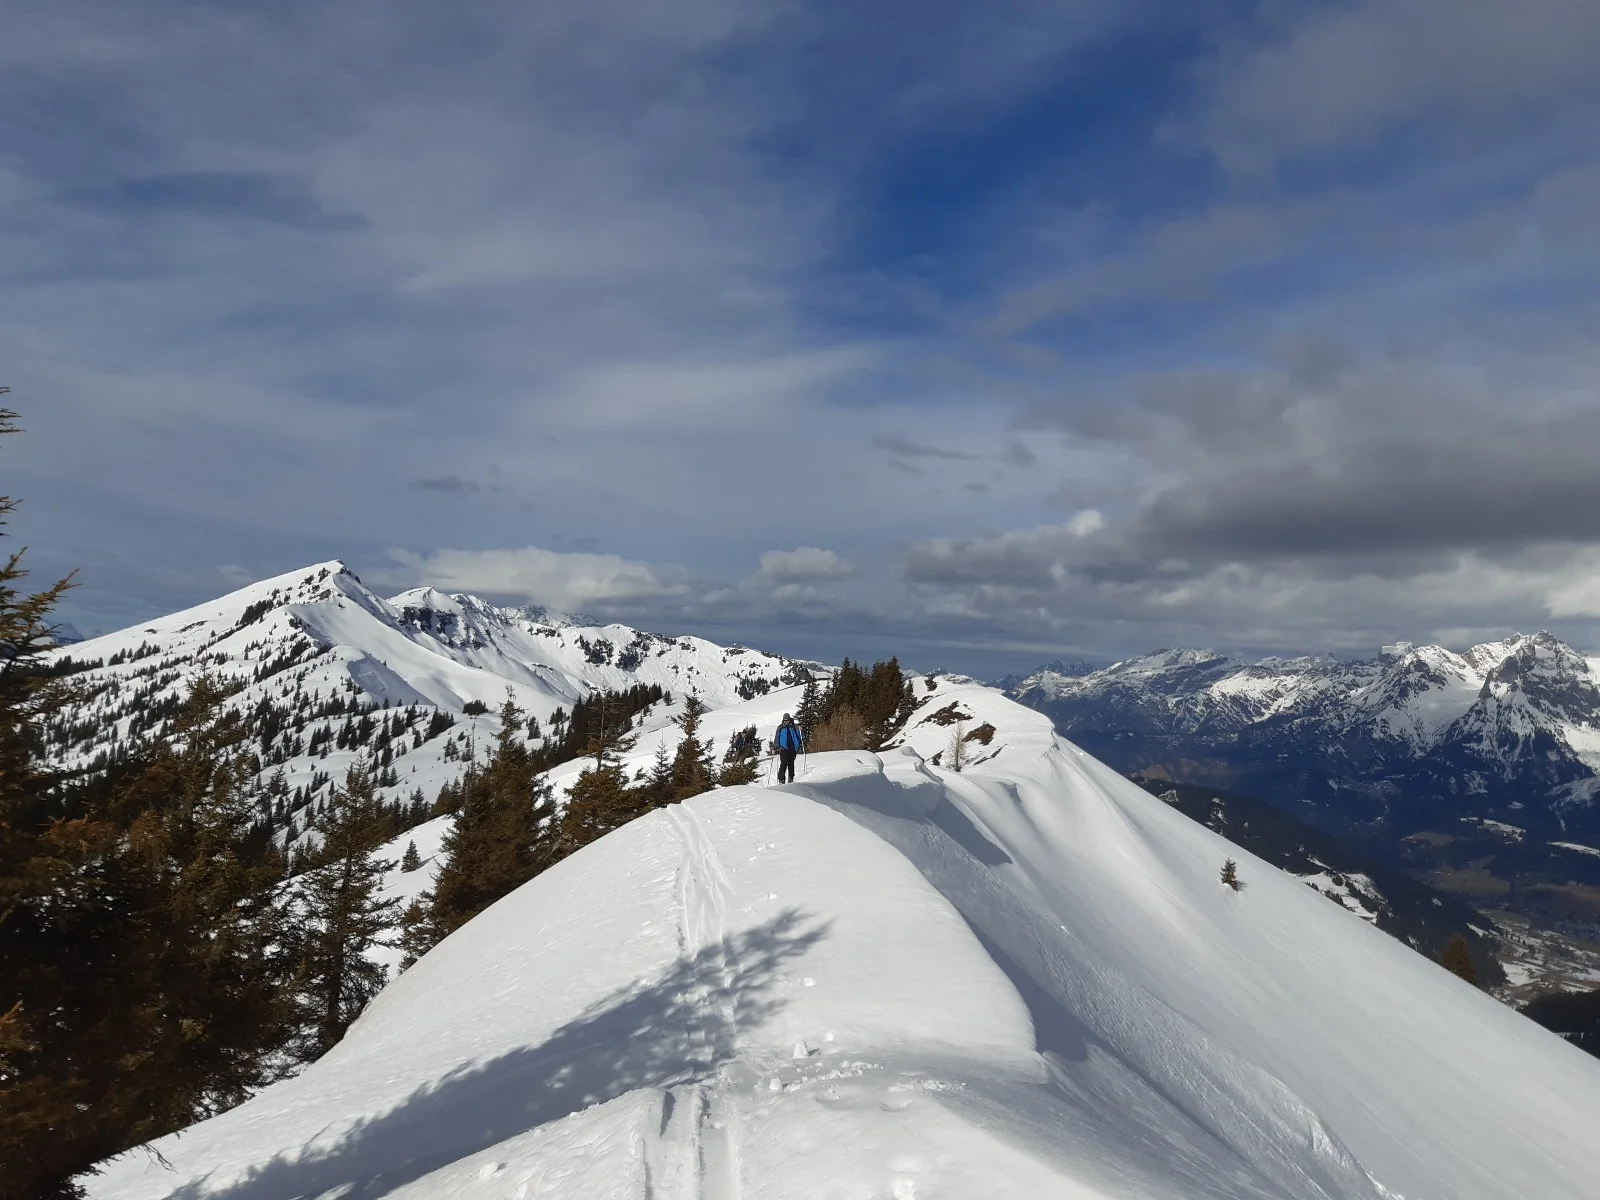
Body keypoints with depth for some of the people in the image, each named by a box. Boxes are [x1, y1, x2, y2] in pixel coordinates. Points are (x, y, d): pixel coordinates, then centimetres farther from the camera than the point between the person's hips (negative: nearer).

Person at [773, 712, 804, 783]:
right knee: (783, 764, -10)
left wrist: (800, 745, 5)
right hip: (783, 748, -1)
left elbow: (799, 736, 13)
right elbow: (776, 738, 15)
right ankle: (781, 779, -9)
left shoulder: (794, 727, 6)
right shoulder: (780, 727, 7)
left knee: (791, 763, 5)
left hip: (793, 748, 1)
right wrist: (775, 746, 7)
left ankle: (790, 778, 15)